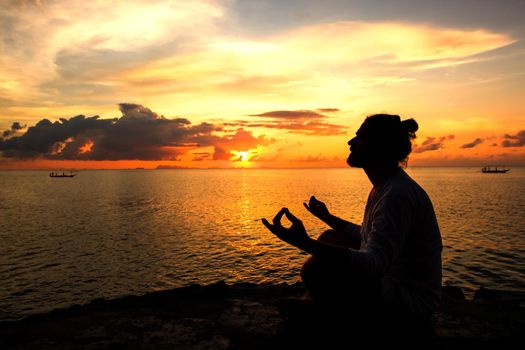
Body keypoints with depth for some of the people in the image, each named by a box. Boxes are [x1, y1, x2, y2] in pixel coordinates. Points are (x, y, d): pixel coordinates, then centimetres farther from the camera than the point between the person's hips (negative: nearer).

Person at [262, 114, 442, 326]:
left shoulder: (398, 194, -25)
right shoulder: (384, 186, 8)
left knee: (316, 269, -26)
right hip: (390, 278, 10)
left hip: (411, 300, -10)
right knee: (330, 238, 14)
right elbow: (364, 236, 18)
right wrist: (327, 217, 29)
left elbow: (375, 264, -36)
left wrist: (306, 243, -46)